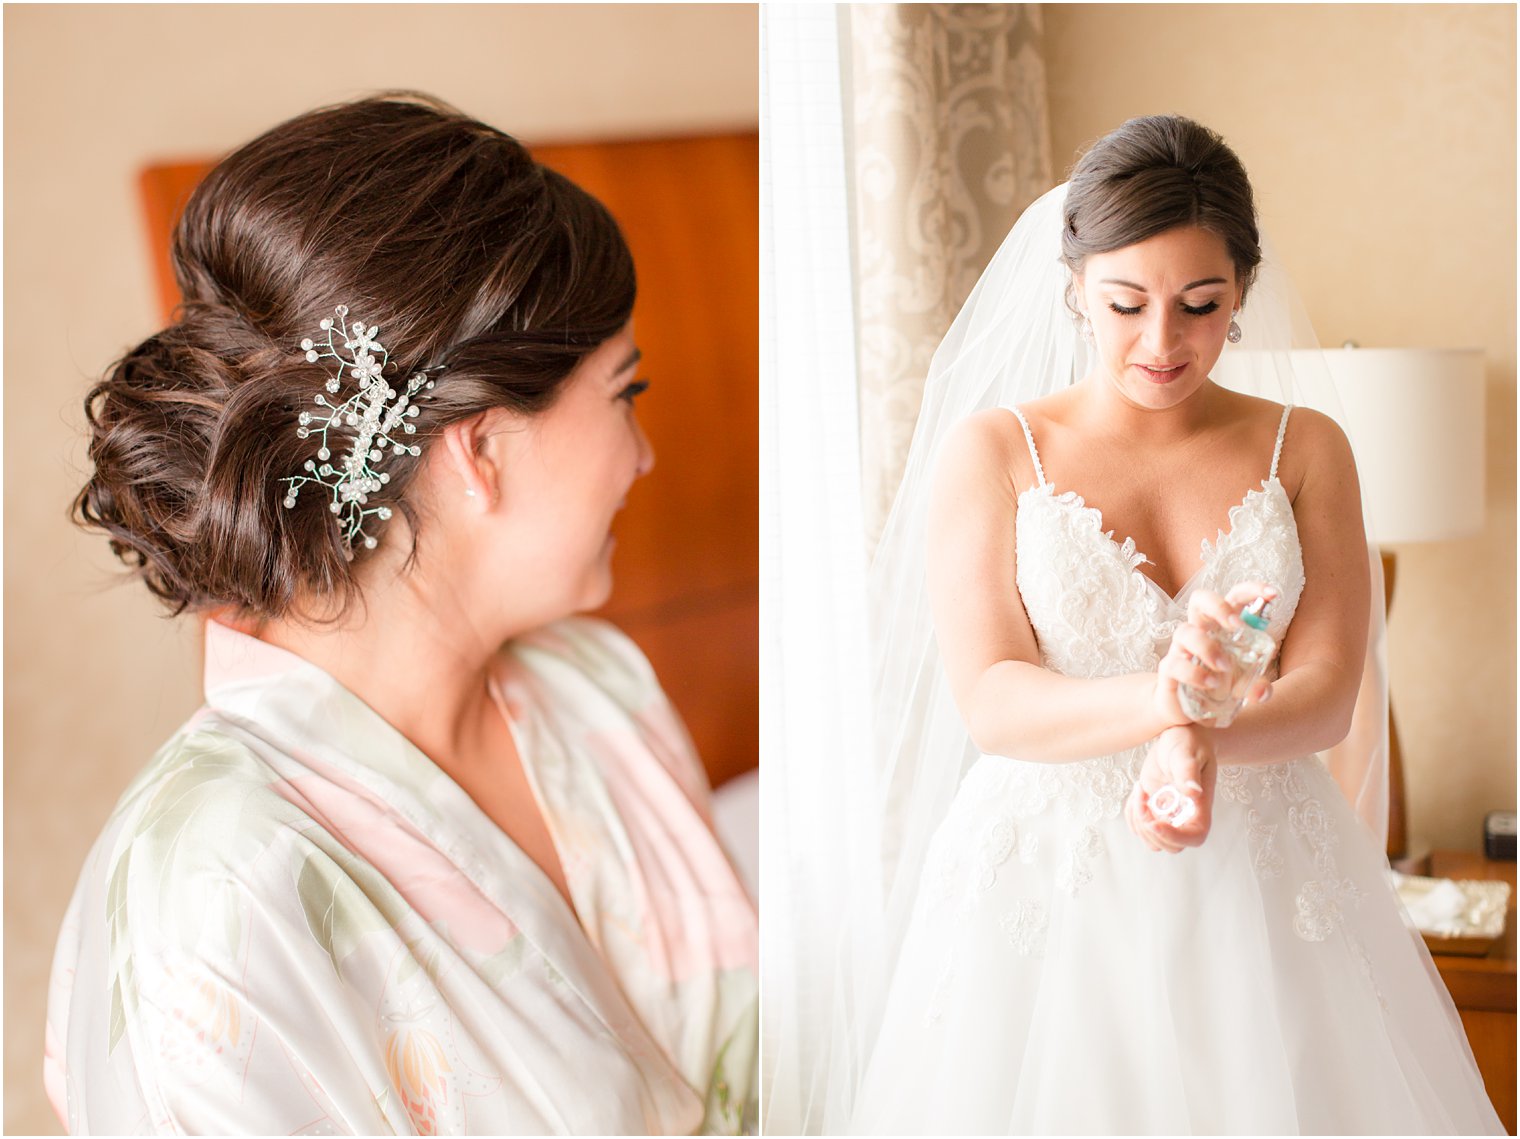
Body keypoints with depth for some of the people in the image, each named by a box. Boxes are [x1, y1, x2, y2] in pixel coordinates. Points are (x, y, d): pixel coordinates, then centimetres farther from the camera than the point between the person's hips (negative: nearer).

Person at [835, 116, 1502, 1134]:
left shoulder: (1306, 449, 5)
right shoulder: (990, 450, -2)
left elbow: (1328, 692, -4)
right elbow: (987, 700, -12)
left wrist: (1205, 745, -25)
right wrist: (1157, 699, -30)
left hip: (1266, 885, 2)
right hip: (1048, 883, -1)